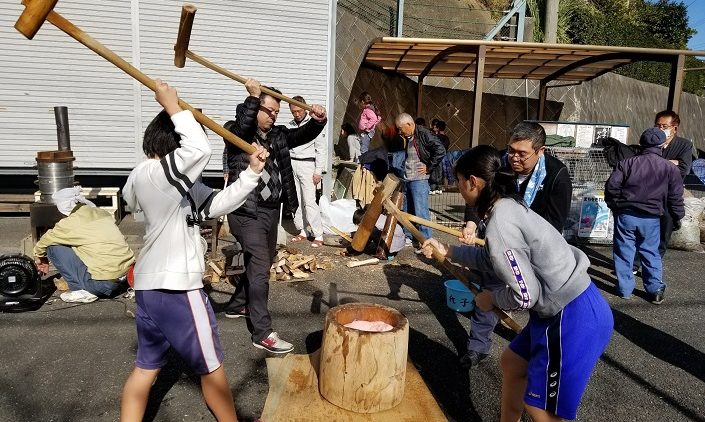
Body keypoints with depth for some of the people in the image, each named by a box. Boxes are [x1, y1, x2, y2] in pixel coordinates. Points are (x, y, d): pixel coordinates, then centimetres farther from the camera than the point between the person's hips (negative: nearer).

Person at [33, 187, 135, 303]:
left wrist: (39, 256, 34)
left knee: (54, 247, 4)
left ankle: (82, 290, 3)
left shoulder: (71, 223, -5)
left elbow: (47, 239, 12)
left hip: (103, 283, -7)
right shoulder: (102, 213, 12)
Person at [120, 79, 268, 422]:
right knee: (211, 365, 10)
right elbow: (200, 149, -34)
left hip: (149, 284, 9)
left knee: (146, 365, 18)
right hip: (177, 288, -9)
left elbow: (217, 205, 12)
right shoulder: (155, 173, -19)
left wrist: (251, 172, 10)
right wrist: (173, 106, -21)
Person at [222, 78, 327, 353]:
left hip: (271, 211, 8)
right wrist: (253, 97, -34)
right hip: (246, 212, -8)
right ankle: (262, 333, -7)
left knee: (260, 263, 21)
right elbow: (240, 129, -29)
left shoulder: (278, 134, 11)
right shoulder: (236, 132, -6)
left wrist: (318, 121, -20)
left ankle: (236, 306, 42)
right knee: (259, 268, -12)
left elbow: (304, 135, 0)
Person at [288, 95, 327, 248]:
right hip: (291, 165, 5)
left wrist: (318, 172, -9)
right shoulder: (290, 125, 10)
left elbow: (322, 149, -5)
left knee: (309, 201, -10)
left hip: (307, 165, -5)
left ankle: (318, 235, -4)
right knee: (295, 201, 7)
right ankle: (302, 231, 18)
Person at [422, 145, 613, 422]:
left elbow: (525, 295, -23)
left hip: (574, 318, -10)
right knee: (512, 362, 25)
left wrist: (492, 299, -4)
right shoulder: (506, 207, 6)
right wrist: (448, 252, 23)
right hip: (567, 309, 10)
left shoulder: (499, 225, -24)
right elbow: (494, 258, 20)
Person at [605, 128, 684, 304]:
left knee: (624, 252, 9)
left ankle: (625, 289, 15)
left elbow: (611, 186, -6)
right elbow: (675, 198, 2)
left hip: (625, 215, -1)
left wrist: (615, 206, 9)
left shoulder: (626, 163, -4)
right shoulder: (670, 169, -1)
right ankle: (656, 290, 18)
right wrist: (677, 218, 15)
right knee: (650, 253, 14)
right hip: (651, 219, 1)